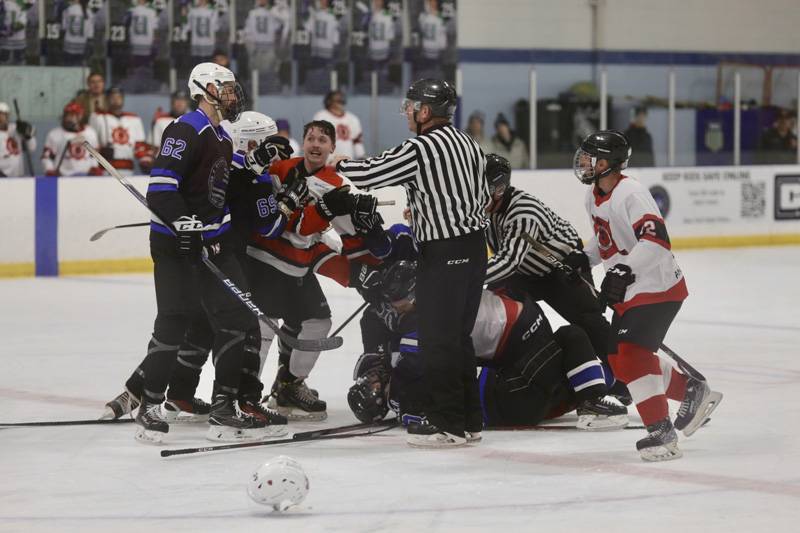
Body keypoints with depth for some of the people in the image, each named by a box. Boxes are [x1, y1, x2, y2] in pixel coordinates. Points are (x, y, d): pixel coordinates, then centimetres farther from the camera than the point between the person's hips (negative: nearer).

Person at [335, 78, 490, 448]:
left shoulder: (421, 148, -15)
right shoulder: (467, 144, 11)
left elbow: (369, 174, -13)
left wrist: (340, 166, 8)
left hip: (443, 253, -9)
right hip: (474, 246, 9)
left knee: (438, 338, -3)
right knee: (457, 335, 15)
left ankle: (446, 424, -2)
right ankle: (468, 420, 19)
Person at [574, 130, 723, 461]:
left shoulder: (630, 193, -21)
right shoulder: (594, 197, 9)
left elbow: (655, 238, -32)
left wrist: (624, 269, -40)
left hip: (658, 287, -10)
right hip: (629, 293, 10)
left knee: (632, 352, -22)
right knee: (618, 359, 12)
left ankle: (661, 432, -20)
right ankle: (692, 391, 26)